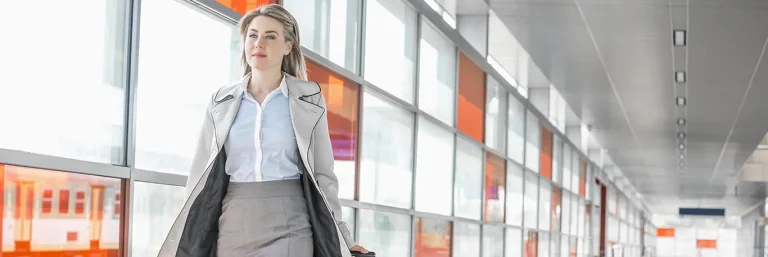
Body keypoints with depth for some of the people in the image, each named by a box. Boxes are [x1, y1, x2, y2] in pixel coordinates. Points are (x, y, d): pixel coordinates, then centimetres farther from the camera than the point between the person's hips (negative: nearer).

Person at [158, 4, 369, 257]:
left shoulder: (309, 99, 4)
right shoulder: (221, 102, 8)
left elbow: (322, 173, 7)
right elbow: (202, 176, 9)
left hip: (288, 228, -2)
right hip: (233, 228, 3)